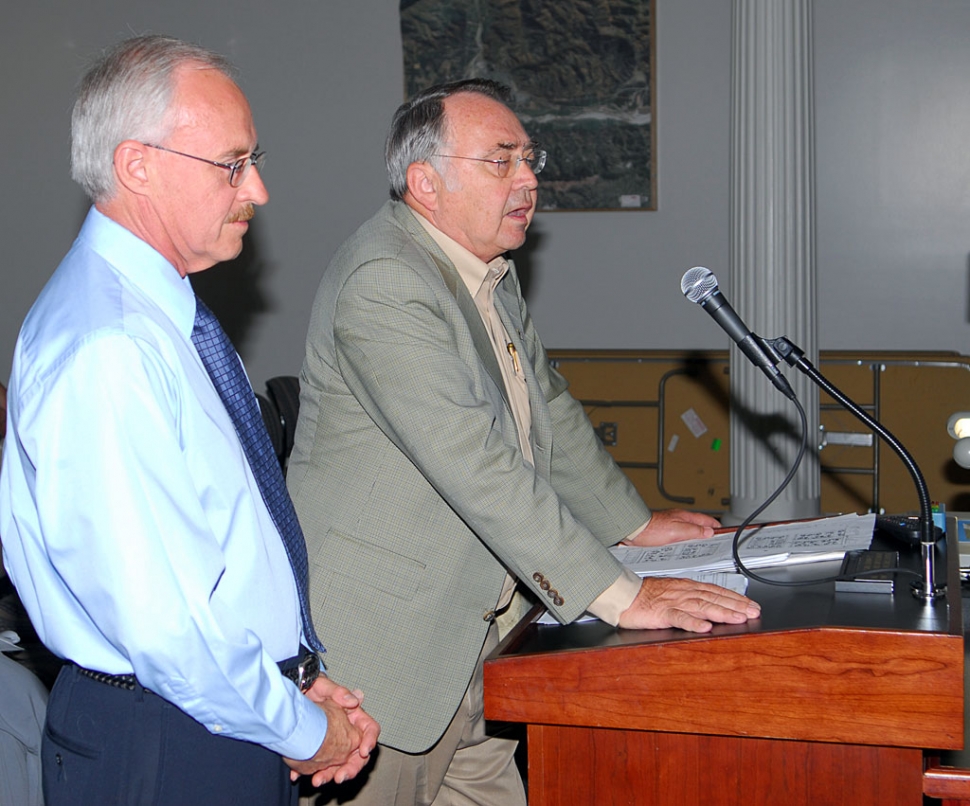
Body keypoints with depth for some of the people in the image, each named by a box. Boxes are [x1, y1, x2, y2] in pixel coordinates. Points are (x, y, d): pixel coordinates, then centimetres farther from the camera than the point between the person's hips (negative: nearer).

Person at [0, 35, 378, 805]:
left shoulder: (163, 315, 9)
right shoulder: (106, 350, -23)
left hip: (242, 715, 9)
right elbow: (157, 619, -26)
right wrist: (300, 729, -13)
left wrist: (295, 683, 6)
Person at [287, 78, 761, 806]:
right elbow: (473, 460, -27)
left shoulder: (491, 274, 12)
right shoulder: (385, 282, -20)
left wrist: (635, 523, 25)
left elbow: (547, 407, 27)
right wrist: (619, 595, -28)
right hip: (380, 648, -9)